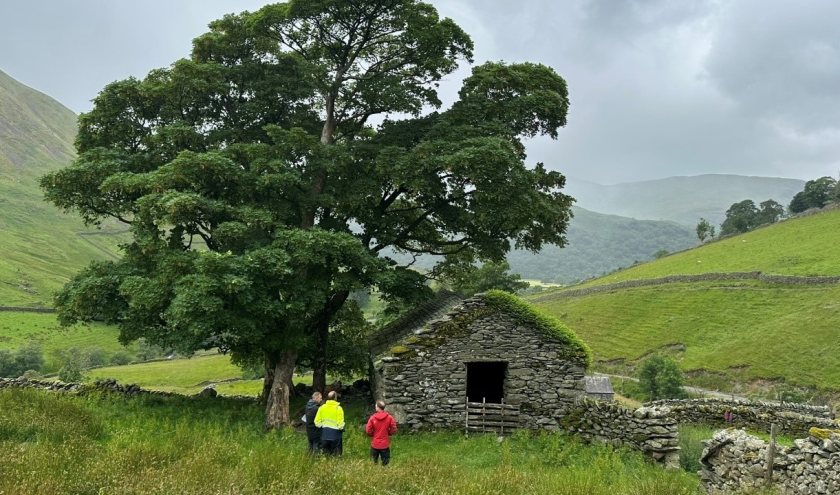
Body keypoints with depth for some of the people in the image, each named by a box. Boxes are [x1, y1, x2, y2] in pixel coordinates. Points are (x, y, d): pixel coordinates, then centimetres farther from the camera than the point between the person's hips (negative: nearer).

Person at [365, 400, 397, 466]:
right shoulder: (389, 417, -8)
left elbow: (368, 431, -7)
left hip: (375, 444, 0)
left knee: (373, 463, 13)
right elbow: (393, 430, -4)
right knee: (385, 463, 7)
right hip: (385, 445, 0)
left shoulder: (372, 417, -10)